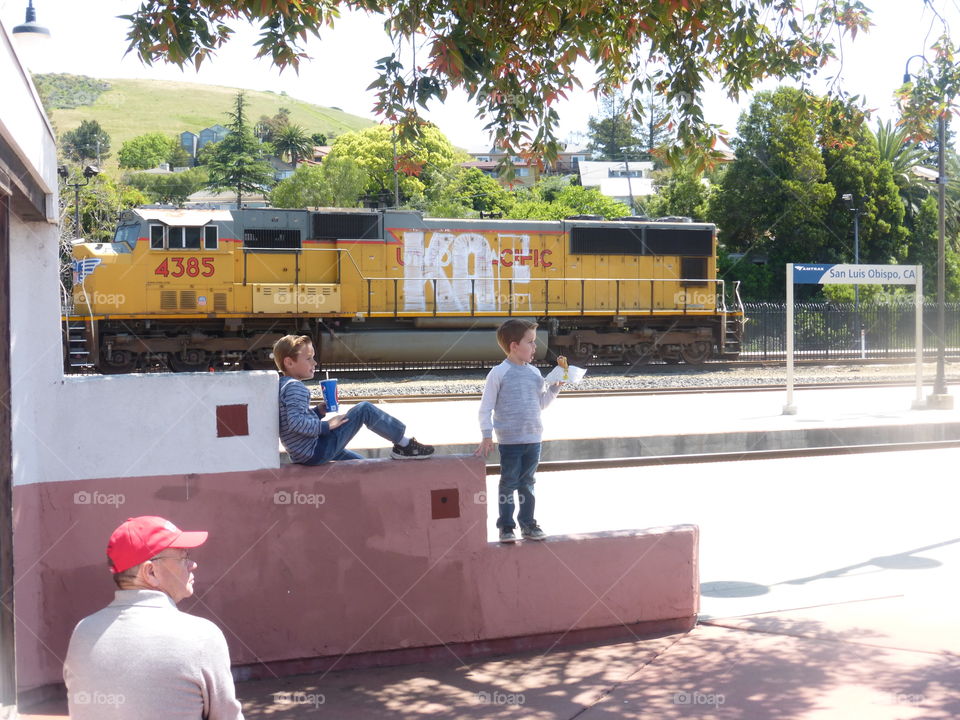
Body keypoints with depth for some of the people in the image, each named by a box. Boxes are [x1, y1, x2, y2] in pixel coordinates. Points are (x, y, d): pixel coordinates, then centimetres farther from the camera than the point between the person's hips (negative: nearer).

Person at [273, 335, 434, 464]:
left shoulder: (283, 385, 16)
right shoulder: (296, 387, -16)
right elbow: (296, 423, -30)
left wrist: (319, 411, 8)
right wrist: (326, 426, -19)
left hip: (303, 456, 11)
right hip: (317, 452, -11)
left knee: (357, 460, 32)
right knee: (364, 409, -5)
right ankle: (404, 444, 5)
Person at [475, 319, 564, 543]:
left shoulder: (534, 373, 8)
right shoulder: (499, 373, -9)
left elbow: (541, 403, 16)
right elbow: (485, 408, -7)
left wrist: (555, 387, 3)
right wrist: (487, 436, -12)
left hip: (533, 439, 5)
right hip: (509, 440, -5)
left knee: (527, 483, 14)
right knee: (509, 483, 3)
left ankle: (528, 524, 23)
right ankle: (506, 526, 13)